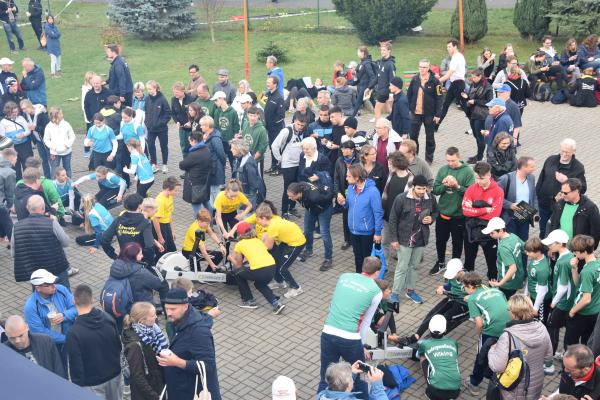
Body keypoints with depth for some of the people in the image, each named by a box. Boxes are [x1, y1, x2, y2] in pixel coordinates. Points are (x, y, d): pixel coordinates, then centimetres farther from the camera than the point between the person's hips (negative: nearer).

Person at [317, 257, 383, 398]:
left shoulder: (344, 277, 11)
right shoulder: (376, 291, 2)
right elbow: (365, 322, 7)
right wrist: (361, 345, 19)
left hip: (327, 333, 3)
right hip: (350, 339, -3)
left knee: (325, 380, 15)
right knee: (358, 379, 21)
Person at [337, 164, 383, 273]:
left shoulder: (372, 191, -23)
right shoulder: (350, 188, -3)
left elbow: (378, 213, -17)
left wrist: (378, 232, -14)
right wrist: (343, 203, -11)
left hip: (367, 232, -6)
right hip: (353, 230, 6)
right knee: (357, 256, 21)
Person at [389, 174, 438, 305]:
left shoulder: (430, 199, -5)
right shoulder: (401, 199, -16)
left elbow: (435, 212, 15)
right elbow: (393, 219, -10)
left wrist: (431, 218, -8)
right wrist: (394, 239, -10)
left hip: (421, 239, 4)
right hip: (405, 239, -4)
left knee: (414, 266, 18)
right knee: (402, 268, 3)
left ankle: (410, 290, 34)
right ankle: (395, 293, 17)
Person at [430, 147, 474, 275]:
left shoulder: (467, 171, -11)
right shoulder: (442, 170, -1)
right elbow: (435, 190, -1)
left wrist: (457, 186, -27)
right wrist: (444, 185, -19)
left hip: (459, 215, -3)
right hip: (442, 212, 3)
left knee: (457, 242, 13)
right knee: (440, 240, 18)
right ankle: (441, 262, 41)